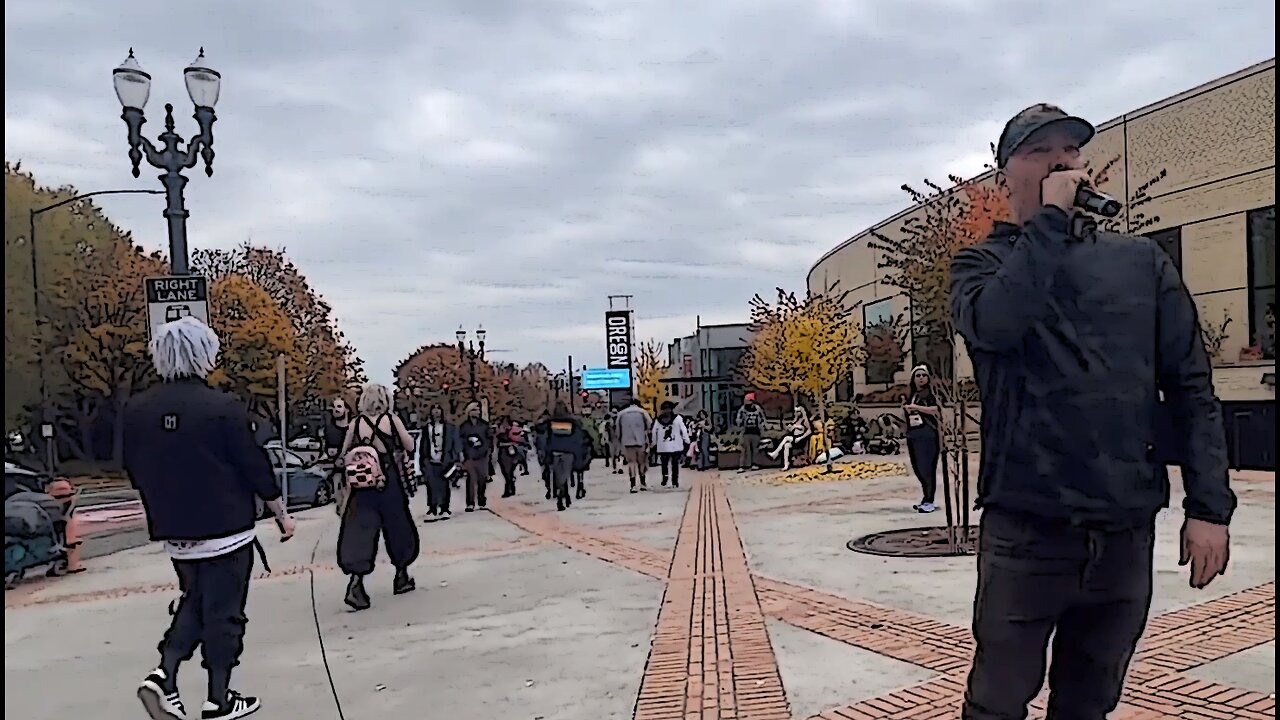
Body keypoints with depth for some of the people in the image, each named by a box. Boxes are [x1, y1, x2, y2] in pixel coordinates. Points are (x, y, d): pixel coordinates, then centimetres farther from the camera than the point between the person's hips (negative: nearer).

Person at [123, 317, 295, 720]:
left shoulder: (136, 410, -1)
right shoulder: (223, 408, -18)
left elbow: (136, 472, 9)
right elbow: (255, 467, -13)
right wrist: (282, 515, 1)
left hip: (174, 532, 6)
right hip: (225, 529, -5)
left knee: (195, 602, 24)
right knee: (224, 612, 7)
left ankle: (164, 675, 8)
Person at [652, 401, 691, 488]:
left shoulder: (658, 420, 2)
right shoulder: (678, 418, -5)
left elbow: (654, 432, 4)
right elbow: (684, 430, -7)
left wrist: (654, 443, 14)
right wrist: (686, 442, 1)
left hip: (663, 447, 1)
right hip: (676, 446, -1)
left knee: (664, 464, 13)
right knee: (675, 464, 8)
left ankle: (664, 481, 4)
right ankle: (675, 482, 8)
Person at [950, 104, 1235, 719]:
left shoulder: (1142, 261, 10)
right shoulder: (982, 264, 3)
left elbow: (1191, 387, 7)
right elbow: (994, 326, -22)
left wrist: (1209, 505, 0)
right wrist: (1051, 217, -13)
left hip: (1127, 530, 3)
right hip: (1026, 527, -3)